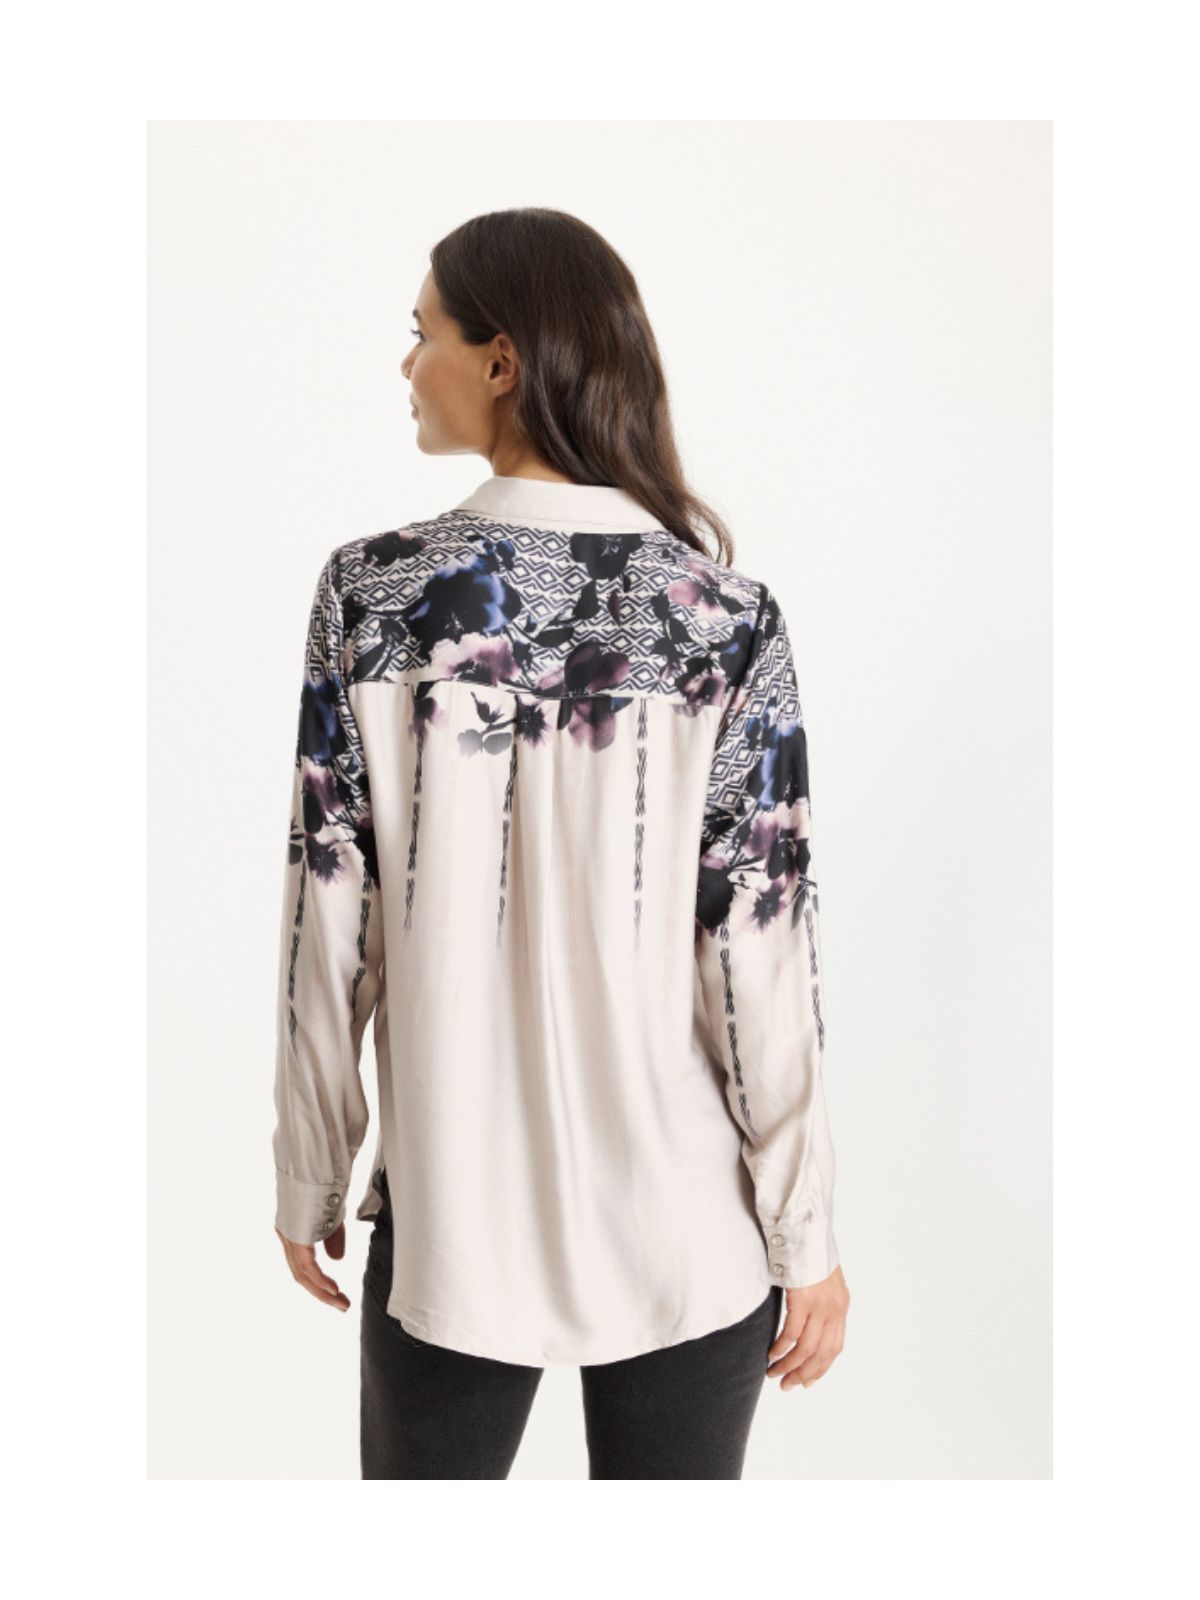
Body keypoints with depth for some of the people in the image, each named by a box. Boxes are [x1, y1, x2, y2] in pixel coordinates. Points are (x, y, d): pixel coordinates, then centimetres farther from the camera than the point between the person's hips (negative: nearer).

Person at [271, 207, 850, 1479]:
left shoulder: (370, 593, -8)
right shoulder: (723, 612, -9)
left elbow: (331, 926, -5)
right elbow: (762, 949, -9)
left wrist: (309, 1177, 7)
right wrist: (806, 1229, 0)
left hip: (450, 1218, 0)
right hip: (685, 1228, 0)